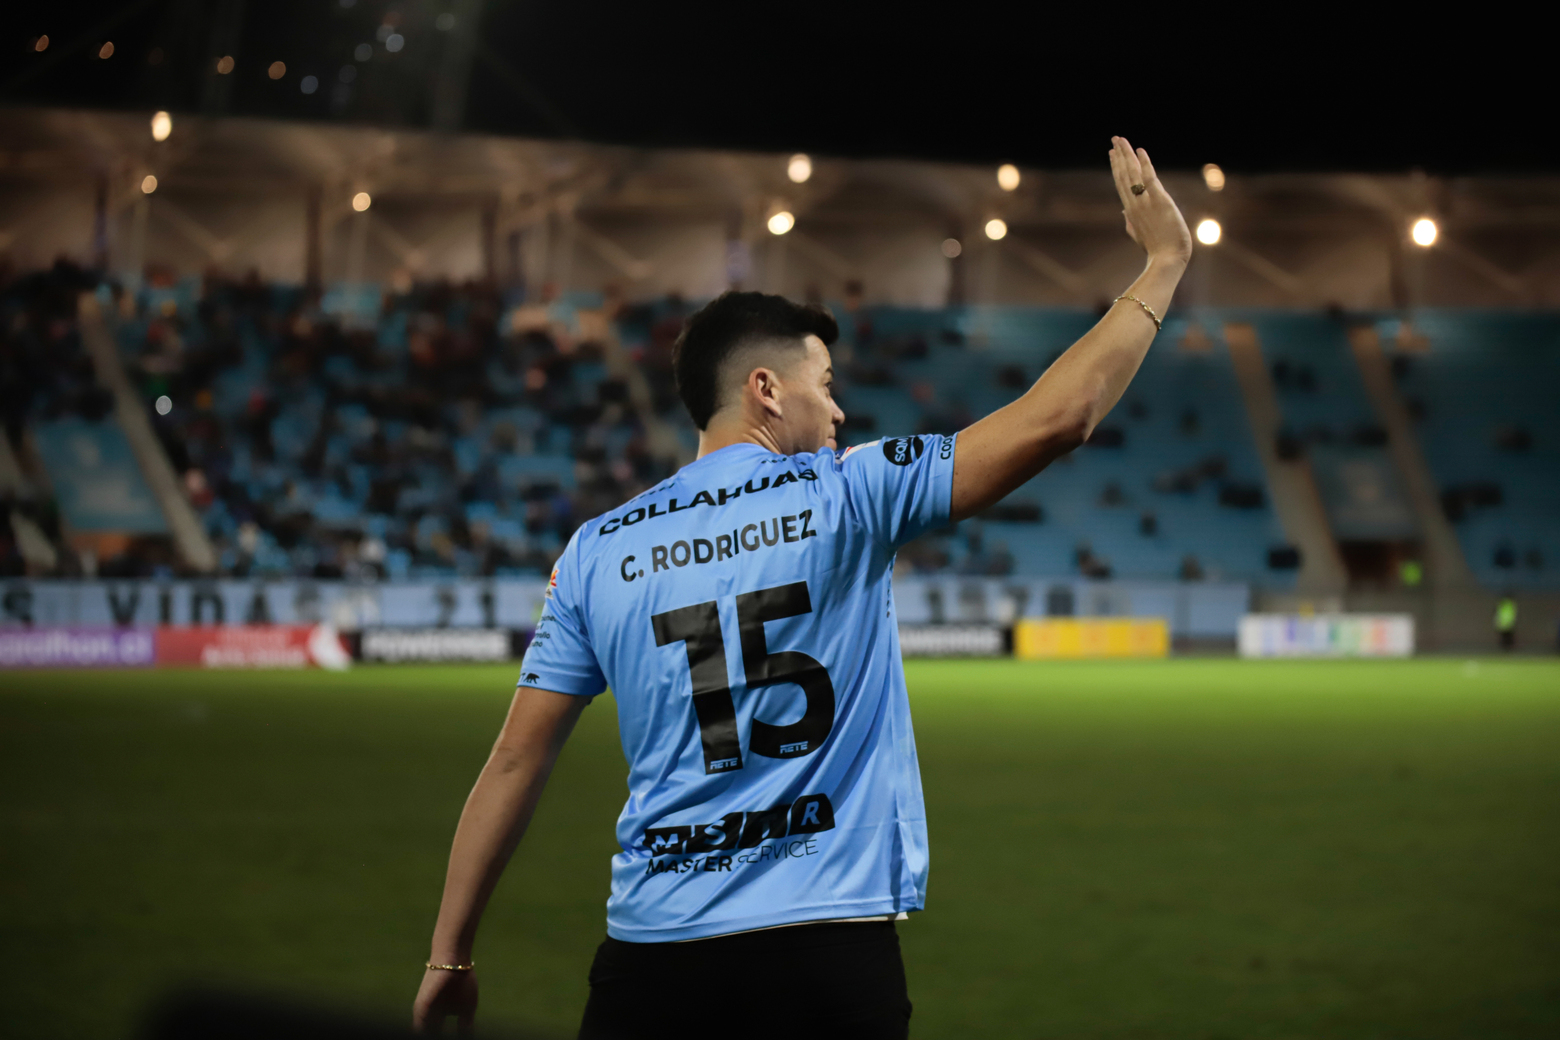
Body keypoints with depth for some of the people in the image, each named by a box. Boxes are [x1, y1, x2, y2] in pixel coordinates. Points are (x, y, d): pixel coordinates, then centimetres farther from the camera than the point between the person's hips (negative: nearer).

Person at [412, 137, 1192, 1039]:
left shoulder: (596, 551, 6)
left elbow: (517, 761, 5)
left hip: (650, 957, 2)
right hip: (832, 954, -2)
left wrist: (449, 958, 12)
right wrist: (1164, 263, 8)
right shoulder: (849, 496, -2)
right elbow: (1058, 418, -4)